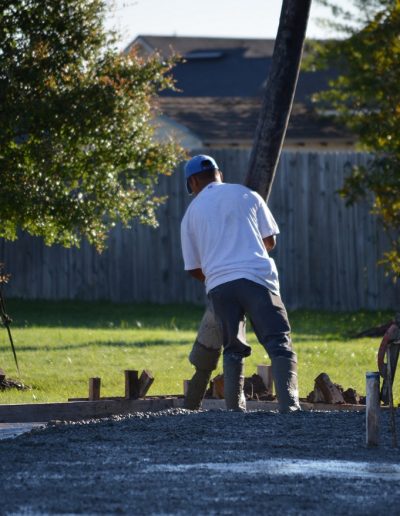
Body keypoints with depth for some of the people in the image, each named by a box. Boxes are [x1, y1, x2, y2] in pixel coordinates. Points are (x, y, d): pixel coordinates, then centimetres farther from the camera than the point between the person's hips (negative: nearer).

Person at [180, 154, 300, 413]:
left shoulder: (192, 212, 16)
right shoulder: (246, 195, 13)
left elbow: (194, 268, 18)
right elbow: (270, 240, 16)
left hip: (218, 285, 2)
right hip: (256, 276, -2)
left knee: (233, 350, 17)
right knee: (279, 343, -6)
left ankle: (235, 408, 10)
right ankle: (289, 404, -23)